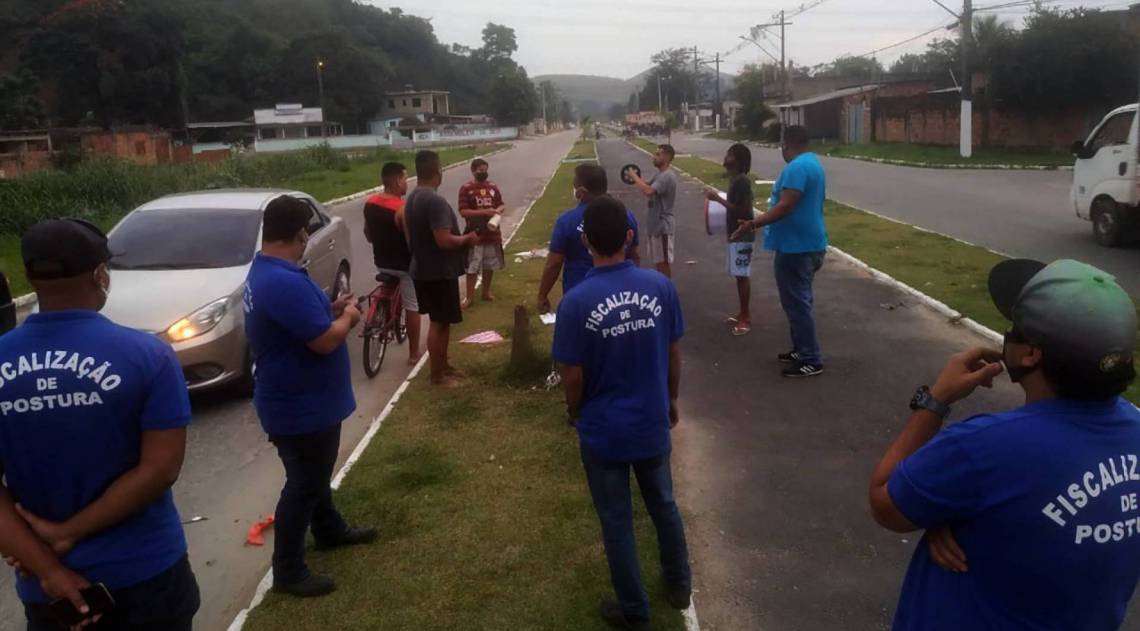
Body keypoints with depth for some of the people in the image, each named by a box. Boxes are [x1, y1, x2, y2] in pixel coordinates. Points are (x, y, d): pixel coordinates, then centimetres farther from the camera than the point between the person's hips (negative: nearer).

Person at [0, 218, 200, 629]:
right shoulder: (147, 354, -15)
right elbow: (160, 469, -17)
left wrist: (47, 567, -9)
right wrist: (67, 533, -11)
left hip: (43, 589, 3)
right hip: (143, 575, -2)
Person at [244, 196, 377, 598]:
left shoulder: (265, 272, 5)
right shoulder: (285, 282, -31)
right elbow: (324, 341, -30)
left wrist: (330, 309, 7)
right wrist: (347, 318, -12)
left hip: (305, 401, 11)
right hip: (301, 408, -11)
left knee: (315, 474, 27)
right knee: (303, 484, 4)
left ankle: (330, 531, 48)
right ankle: (288, 572, 19)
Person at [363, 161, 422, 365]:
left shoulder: (369, 203, -2)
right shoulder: (403, 209, -25)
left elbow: (368, 235, 10)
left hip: (381, 262, 7)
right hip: (405, 264, -7)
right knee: (412, 308, 6)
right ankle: (414, 353, 13)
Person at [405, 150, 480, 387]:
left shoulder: (411, 199, 9)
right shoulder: (435, 201, -23)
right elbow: (444, 241, -28)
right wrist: (468, 238, -10)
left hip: (422, 269, 10)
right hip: (439, 272, -10)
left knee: (440, 321, 20)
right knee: (439, 323, 2)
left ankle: (443, 365, 31)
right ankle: (437, 374, 12)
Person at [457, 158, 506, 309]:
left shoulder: (493, 187, 6)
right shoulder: (466, 189, -9)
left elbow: (502, 205, 13)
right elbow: (463, 211, -15)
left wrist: (498, 210, -12)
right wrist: (484, 212, -23)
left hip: (492, 233, 5)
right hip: (475, 235, -5)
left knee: (489, 266, 15)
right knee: (472, 267, 1)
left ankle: (486, 292, 30)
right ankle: (469, 296, 11)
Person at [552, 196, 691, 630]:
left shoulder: (575, 302, -20)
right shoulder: (661, 286, -12)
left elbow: (574, 376, -12)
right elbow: (674, 354, -1)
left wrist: (574, 412, 8)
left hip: (602, 432, -3)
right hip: (652, 424, 3)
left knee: (617, 523, 15)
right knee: (664, 505, 25)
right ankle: (679, 586, 45)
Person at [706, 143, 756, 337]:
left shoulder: (742, 181, -19)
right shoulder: (735, 179, 12)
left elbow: (741, 209, -23)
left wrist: (718, 198, -20)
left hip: (742, 236, -10)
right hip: (736, 234, 10)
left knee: (743, 276, -4)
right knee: (739, 276, 14)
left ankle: (746, 317, 3)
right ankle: (743, 313, 23)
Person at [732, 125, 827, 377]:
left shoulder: (797, 167, -20)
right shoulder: (813, 163, 14)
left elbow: (785, 206, -27)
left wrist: (753, 224, -25)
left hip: (796, 246, -11)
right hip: (809, 243, 11)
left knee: (797, 303, -4)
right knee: (801, 300, 18)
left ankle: (811, 361, 1)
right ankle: (802, 350, 28)